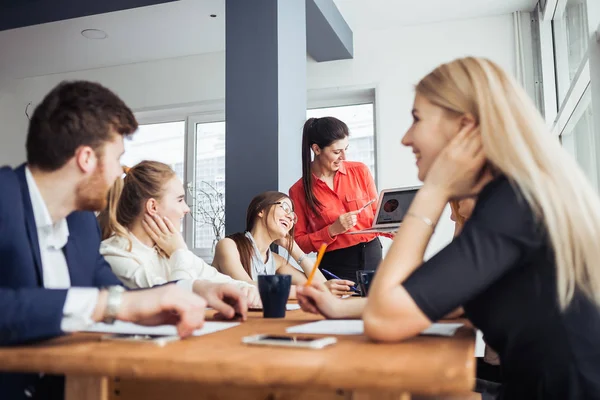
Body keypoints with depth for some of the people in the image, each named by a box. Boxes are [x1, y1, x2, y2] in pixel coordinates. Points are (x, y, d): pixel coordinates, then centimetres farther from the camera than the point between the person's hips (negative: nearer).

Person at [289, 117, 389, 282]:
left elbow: (377, 215, 8)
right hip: (335, 266, -2)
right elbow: (299, 243, -4)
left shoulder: (360, 171, 0)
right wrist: (332, 230, -17)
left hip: (372, 257, 2)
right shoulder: (299, 191, -5)